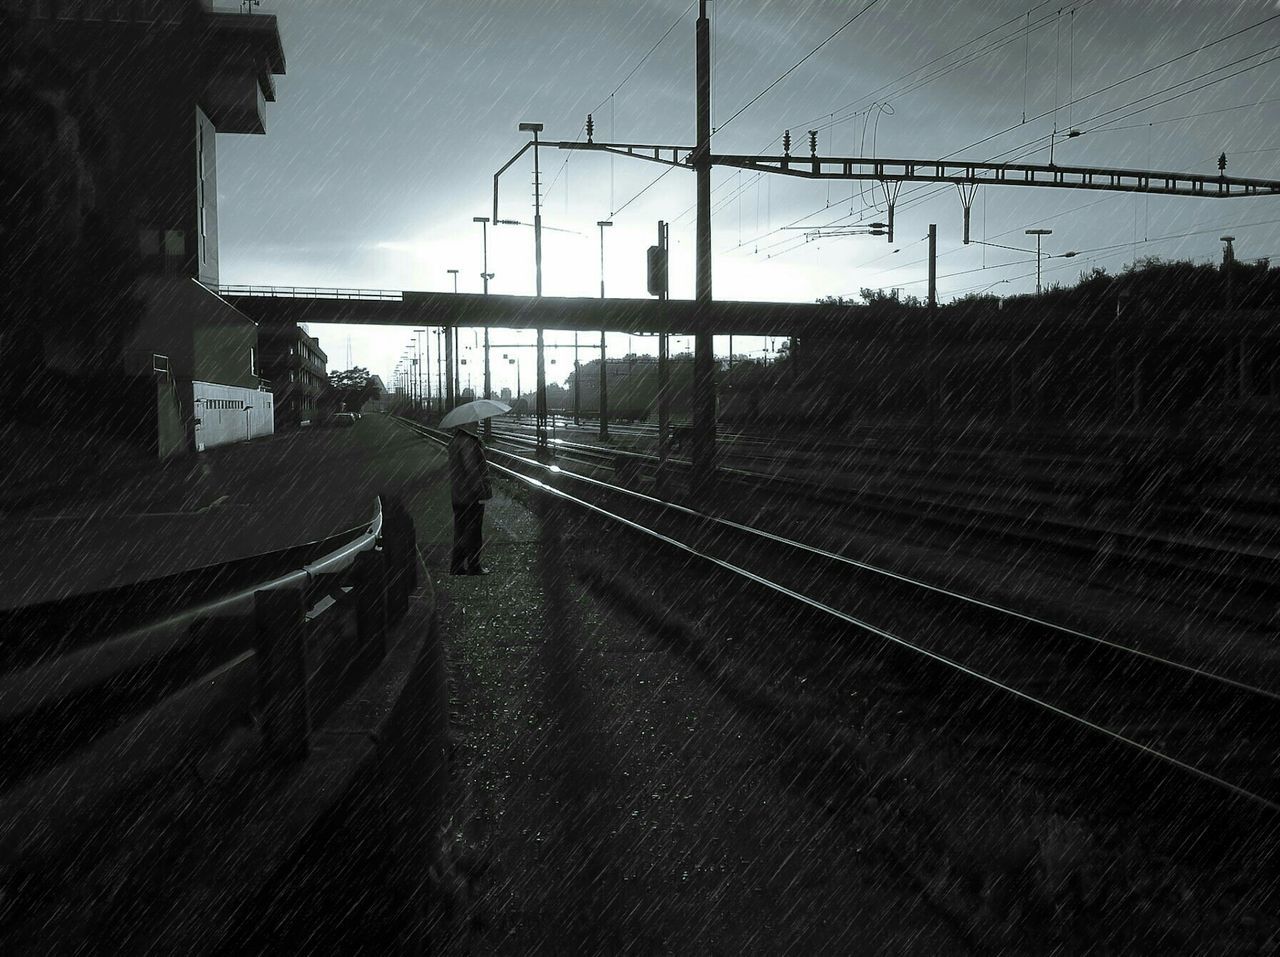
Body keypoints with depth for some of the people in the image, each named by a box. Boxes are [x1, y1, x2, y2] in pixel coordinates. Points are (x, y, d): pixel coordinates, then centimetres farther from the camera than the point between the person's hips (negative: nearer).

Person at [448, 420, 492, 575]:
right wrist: (481, 494, -19)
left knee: (460, 531, 15)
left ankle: (456, 565, 20)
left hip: (457, 495, 9)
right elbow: (472, 471, -22)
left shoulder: (454, 440, 11)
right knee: (473, 532, 0)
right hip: (471, 497, -9)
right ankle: (474, 567, 7)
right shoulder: (468, 443, -20)